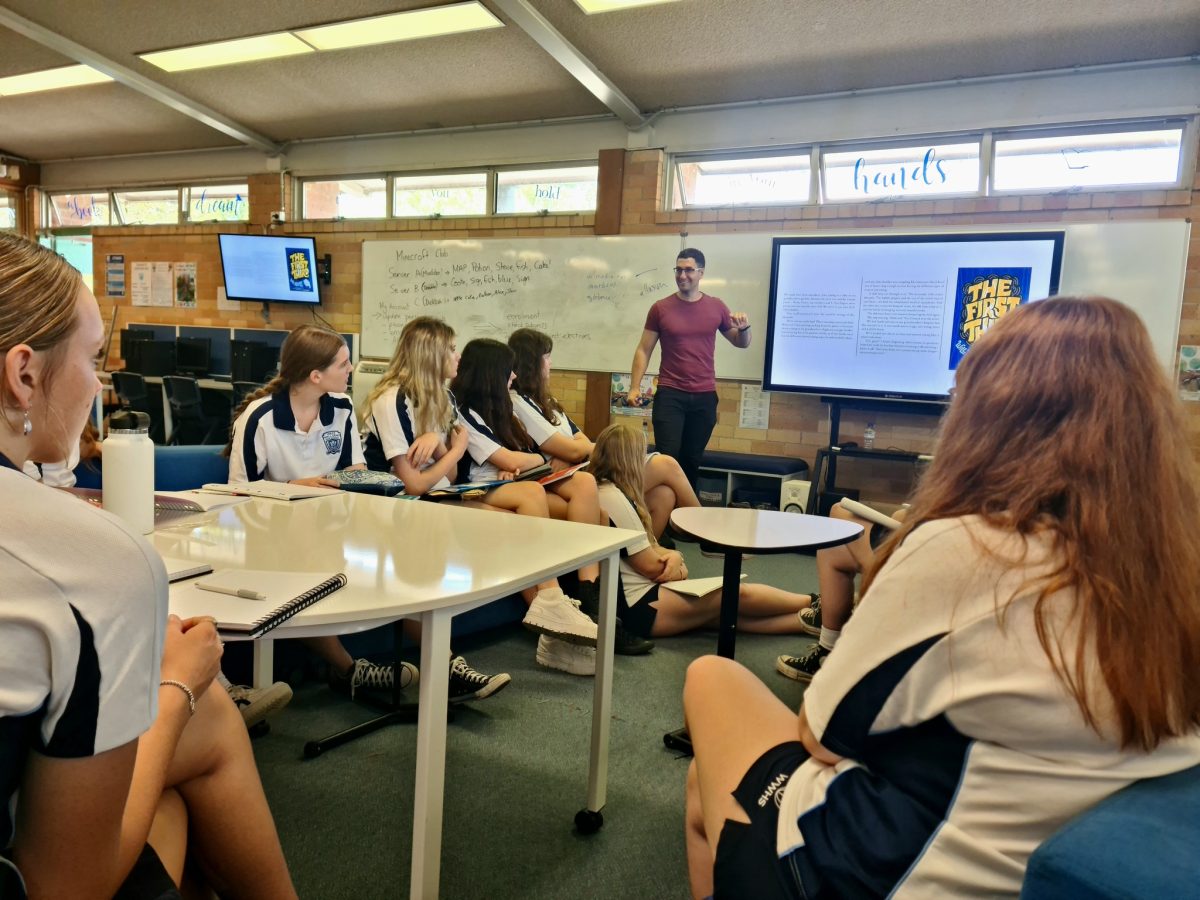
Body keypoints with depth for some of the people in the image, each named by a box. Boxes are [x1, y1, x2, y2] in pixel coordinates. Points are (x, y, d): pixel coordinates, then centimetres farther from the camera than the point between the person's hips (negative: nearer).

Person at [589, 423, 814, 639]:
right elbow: (650, 565, -17)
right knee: (735, 593, -4)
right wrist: (676, 568, 3)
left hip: (642, 595, 9)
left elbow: (647, 549, 12)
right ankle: (811, 605, 10)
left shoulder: (612, 492, 14)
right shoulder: (613, 498, -18)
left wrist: (674, 556, -10)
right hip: (639, 606, -9)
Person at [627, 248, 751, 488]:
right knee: (668, 458, -4)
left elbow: (741, 343, 15)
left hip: (705, 396, 2)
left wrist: (744, 328, -8)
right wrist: (634, 387, -7)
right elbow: (643, 350, 3)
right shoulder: (660, 308, 0)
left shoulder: (716, 307, 4)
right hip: (669, 395, -2)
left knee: (692, 460, 8)